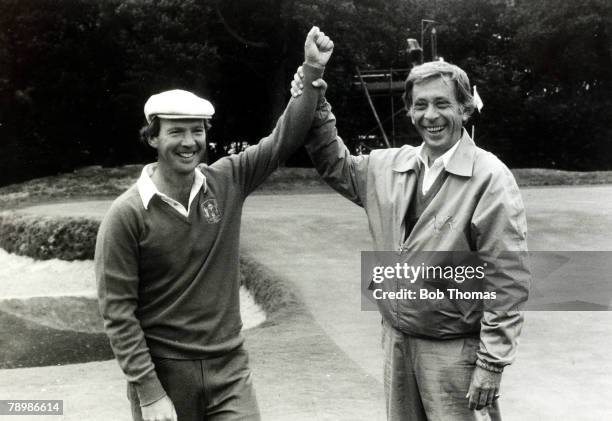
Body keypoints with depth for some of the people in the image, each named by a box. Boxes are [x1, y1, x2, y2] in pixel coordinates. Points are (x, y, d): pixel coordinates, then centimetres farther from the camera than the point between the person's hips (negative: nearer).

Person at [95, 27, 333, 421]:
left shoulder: (227, 182, -1)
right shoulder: (127, 215, -12)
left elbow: (286, 137, -3)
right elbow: (118, 313, -12)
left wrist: (313, 71, -13)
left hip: (229, 368, 3)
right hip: (163, 372, -2)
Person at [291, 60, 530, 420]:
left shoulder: (490, 178, -13)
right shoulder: (390, 166, 4)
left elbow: (509, 281, -15)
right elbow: (337, 167, 20)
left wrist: (491, 364, -15)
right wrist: (317, 109, 5)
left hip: (455, 350, -5)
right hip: (396, 340, 6)